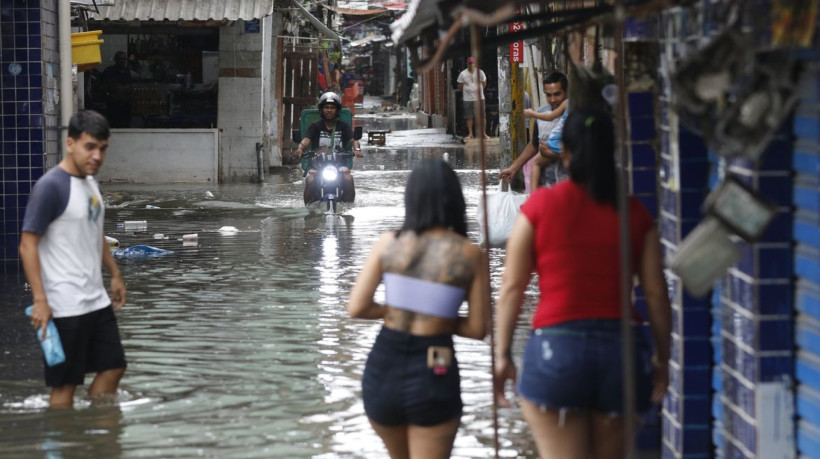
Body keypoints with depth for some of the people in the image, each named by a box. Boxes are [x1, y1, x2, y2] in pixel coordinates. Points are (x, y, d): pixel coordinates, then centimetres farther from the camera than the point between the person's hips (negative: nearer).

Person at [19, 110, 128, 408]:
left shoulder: (90, 182, 12)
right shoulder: (50, 187, -15)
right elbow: (28, 244, -17)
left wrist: (115, 275, 25)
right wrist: (40, 300, -22)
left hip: (97, 302, 9)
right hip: (66, 308, -9)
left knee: (113, 367, 12)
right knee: (65, 384, -2)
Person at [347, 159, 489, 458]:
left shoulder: (388, 244, -3)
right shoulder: (469, 254, -6)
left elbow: (357, 308, -5)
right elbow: (478, 329, -3)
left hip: (383, 367, 3)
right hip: (433, 375, -3)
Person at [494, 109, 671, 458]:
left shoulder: (541, 206, -1)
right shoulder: (634, 213, 4)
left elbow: (512, 286, -1)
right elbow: (656, 292, 4)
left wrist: (503, 353, 6)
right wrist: (662, 356, 14)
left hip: (557, 348, -3)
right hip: (620, 347, 3)